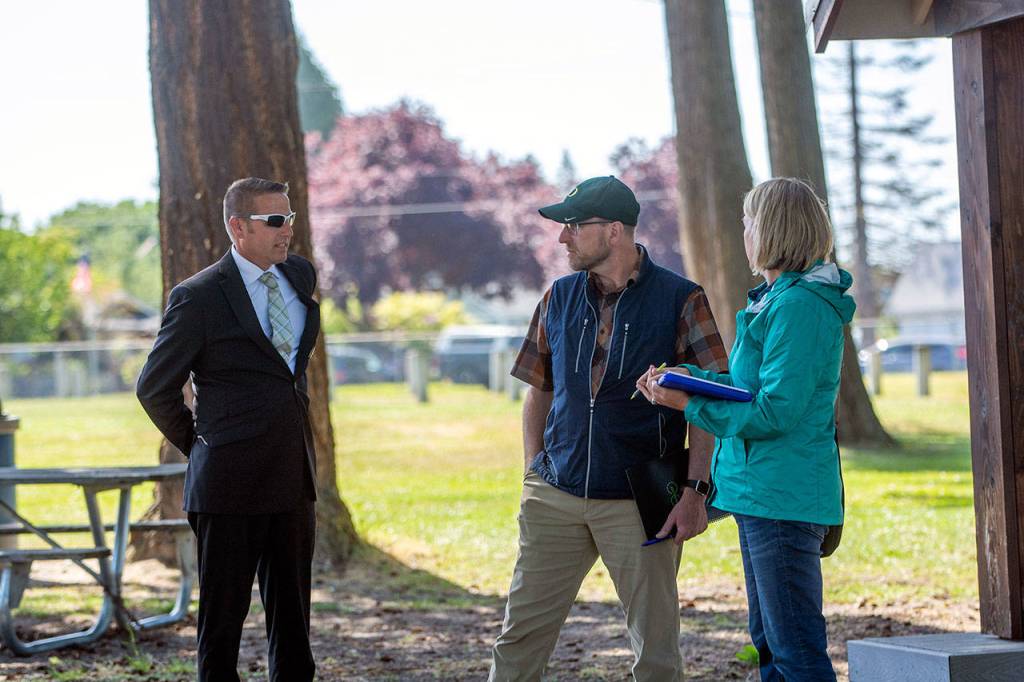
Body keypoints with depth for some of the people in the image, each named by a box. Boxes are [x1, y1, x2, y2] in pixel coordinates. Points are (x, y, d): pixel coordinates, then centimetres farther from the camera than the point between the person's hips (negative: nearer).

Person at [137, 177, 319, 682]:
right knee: (223, 614, 2)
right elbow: (155, 389, -4)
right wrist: (199, 447, 4)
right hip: (231, 483, -6)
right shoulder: (198, 297, -10)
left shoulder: (300, 276, 9)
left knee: (292, 616, 12)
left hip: (293, 476, 6)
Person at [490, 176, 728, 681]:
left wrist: (695, 489, -12)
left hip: (639, 504, -4)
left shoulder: (680, 300, -3)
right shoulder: (560, 298, 10)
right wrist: (534, 475, 9)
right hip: (555, 499, 4)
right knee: (521, 635, 3)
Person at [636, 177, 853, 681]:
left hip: (781, 495, -11)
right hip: (762, 493, 11)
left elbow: (774, 412, -22)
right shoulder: (778, 298, 15)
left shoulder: (798, 306, -18)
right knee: (769, 639, 17)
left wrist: (689, 403, -14)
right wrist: (690, 377, 5)